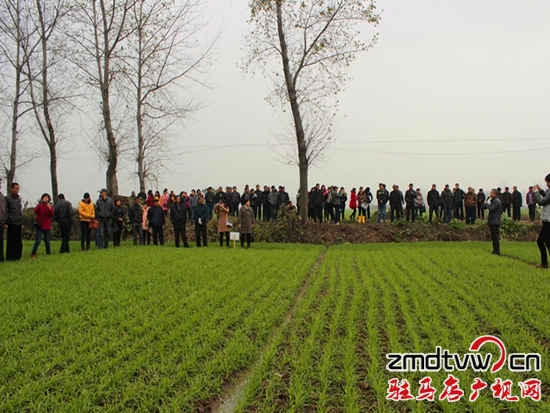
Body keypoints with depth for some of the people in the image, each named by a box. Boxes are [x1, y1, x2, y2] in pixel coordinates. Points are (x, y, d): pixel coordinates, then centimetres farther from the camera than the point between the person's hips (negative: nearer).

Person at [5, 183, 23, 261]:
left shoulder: (18, 198, 17)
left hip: (18, 224, 6)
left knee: (18, 241, 6)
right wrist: (5, 223, -14)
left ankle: (17, 256, 13)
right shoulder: (7, 198, -4)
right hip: (11, 224, -6)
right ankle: (10, 257, 3)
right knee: (11, 241, -3)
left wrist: (22, 223, 17)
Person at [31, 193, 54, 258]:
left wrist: (49, 208, -22)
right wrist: (39, 205, -28)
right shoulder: (39, 205, 3)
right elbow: (35, 212, -15)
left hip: (47, 227, 2)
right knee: (38, 241, -11)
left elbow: (51, 215, -7)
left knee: (47, 241, 8)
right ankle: (33, 254, -7)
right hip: (39, 226, -2)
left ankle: (48, 253, 21)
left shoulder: (50, 206, 7)